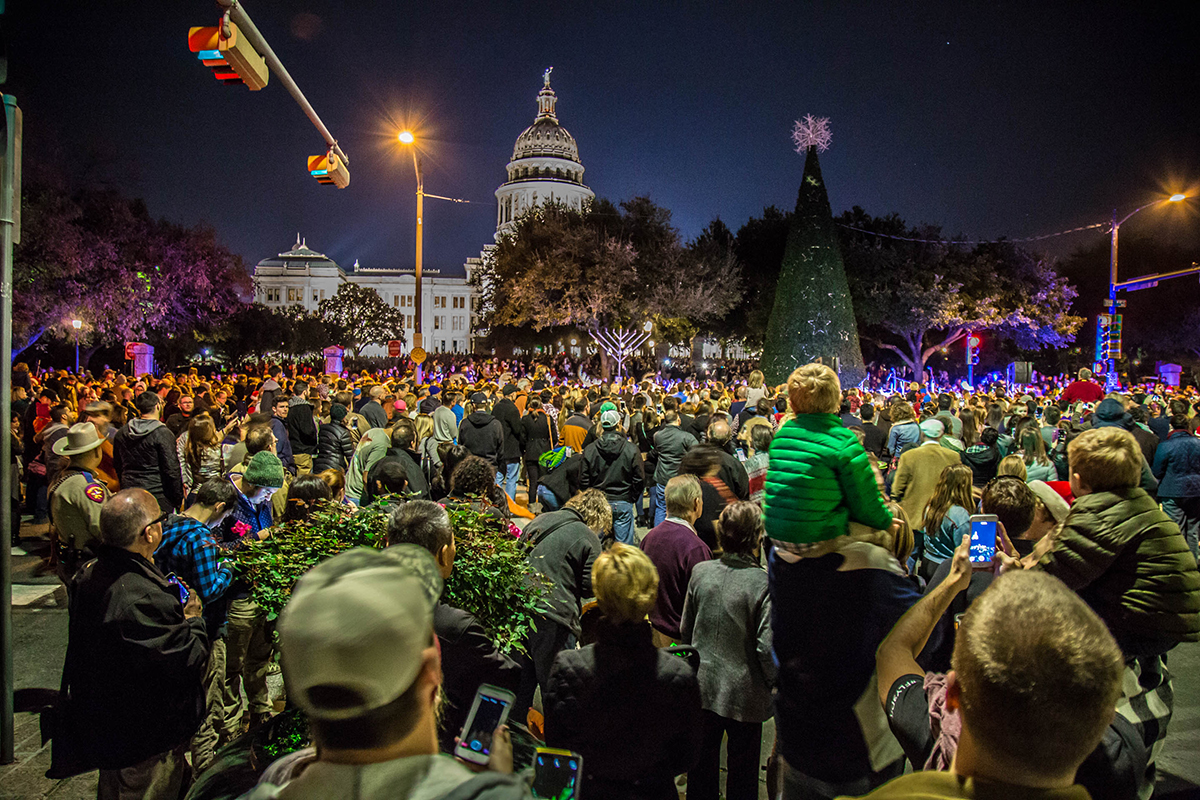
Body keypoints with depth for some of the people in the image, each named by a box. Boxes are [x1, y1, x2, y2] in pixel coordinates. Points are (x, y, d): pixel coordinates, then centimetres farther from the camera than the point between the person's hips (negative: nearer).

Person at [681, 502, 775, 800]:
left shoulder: (700, 571, -8)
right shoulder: (765, 583, -22)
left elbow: (685, 629, 2)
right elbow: (766, 648, -19)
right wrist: (773, 684, -1)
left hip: (702, 685, 4)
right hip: (744, 693, -3)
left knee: (702, 766, 22)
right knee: (742, 774, 18)